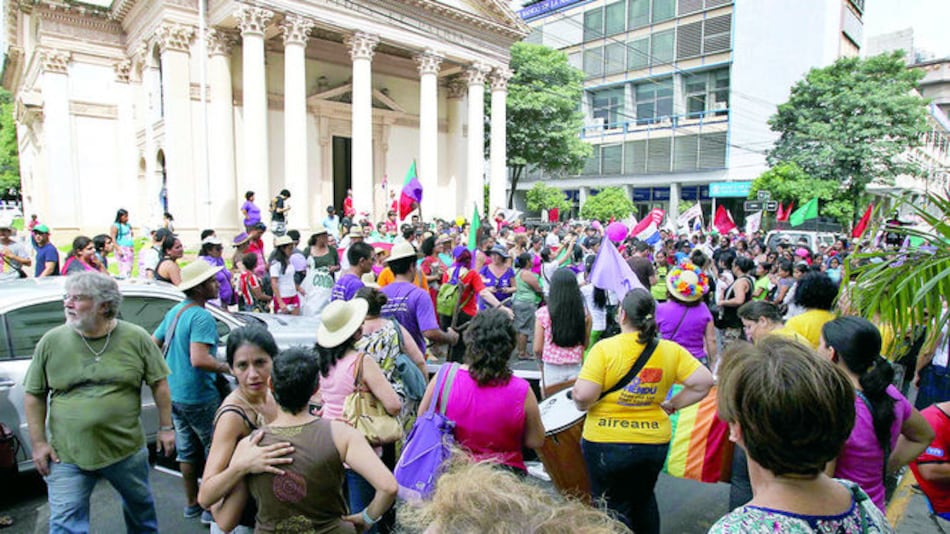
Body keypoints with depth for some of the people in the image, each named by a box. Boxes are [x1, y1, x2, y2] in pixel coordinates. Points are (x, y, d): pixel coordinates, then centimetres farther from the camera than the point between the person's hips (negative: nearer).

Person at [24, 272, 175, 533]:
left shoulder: (136, 338, -7)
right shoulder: (51, 342, -4)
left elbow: (159, 384, -1)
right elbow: (34, 395, 4)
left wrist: (166, 427, 0)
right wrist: (38, 443, 0)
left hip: (127, 450, 0)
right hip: (67, 456, 0)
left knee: (141, 507, 20)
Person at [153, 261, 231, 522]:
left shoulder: (174, 311, 6)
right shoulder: (202, 317, -22)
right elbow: (199, 360, -32)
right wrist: (228, 368, -19)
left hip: (174, 394, 9)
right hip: (198, 397, -9)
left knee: (187, 451, 20)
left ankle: (191, 503, 33)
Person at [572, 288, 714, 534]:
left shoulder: (605, 348, -17)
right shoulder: (671, 350, -5)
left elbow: (583, 395, -24)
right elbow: (704, 382, -7)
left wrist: (582, 405, -2)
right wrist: (672, 405, 4)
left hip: (607, 442, -4)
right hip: (655, 442, 4)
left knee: (614, 509, 15)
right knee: (644, 499, 29)